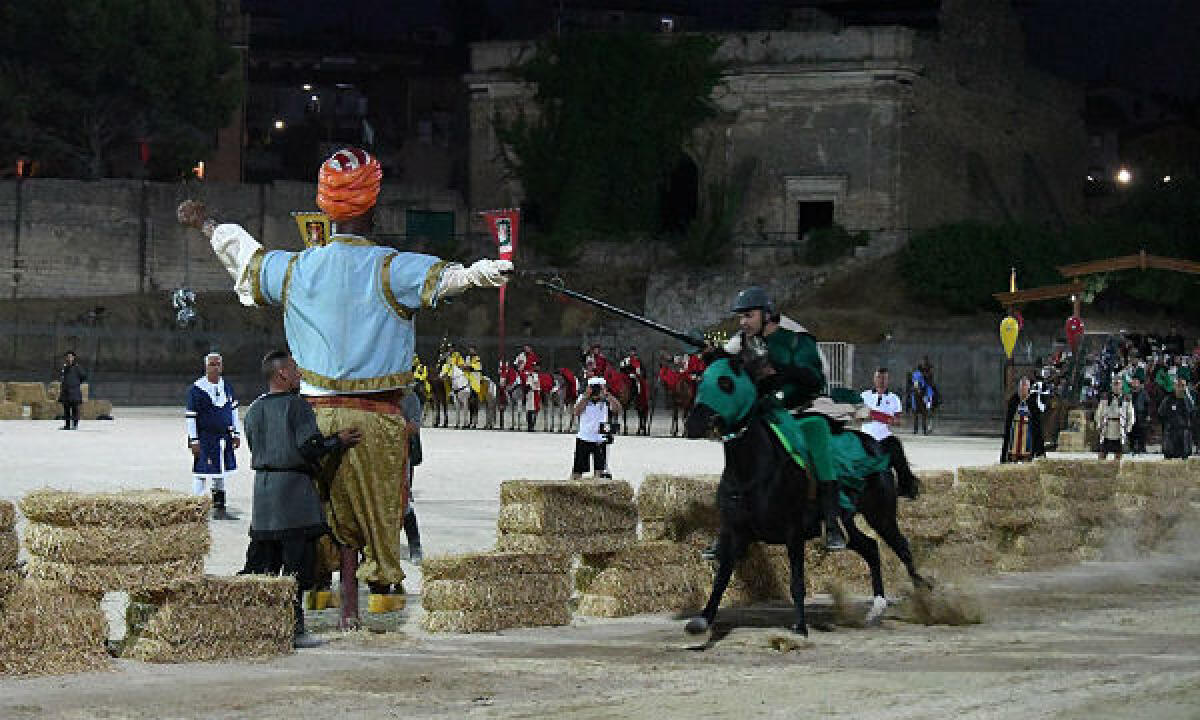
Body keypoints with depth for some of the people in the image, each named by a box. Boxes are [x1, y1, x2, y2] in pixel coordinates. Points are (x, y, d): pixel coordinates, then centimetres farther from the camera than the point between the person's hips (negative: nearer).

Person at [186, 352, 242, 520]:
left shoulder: (227, 387, 8)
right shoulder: (196, 389, -10)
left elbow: (233, 411, 17)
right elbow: (190, 416, -10)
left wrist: (236, 434, 14)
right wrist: (194, 441, -13)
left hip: (223, 437, 6)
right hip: (204, 439, -6)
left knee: (220, 475, 12)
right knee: (201, 475, -5)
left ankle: (219, 509, 20)